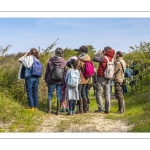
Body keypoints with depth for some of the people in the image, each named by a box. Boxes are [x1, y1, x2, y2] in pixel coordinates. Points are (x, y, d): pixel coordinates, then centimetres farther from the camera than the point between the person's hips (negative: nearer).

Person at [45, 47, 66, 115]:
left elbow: (47, 71, 0)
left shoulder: (50, 61, -5)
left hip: (51, 81, -1)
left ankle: (49, 110, 11)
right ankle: (58, 111, 10)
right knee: (59, 96, 8)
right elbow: (64, 72, 2)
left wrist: (46, 80, 10)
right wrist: (64, 82, 12)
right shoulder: (63, 62, -3)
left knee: (50, 95, 12)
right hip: (60, 82, 1)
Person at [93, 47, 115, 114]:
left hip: (101, 78, -7)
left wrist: (99, 53, -4)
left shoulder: (104, 58, -16)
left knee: (99, 94, 0)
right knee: (107, 94, 9)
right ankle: (107, 109, 11)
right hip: (108, 78, 7)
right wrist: (102, 54, 14)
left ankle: (101, 109, -3)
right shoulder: (111, 58, 6)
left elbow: (95, 58, -17)